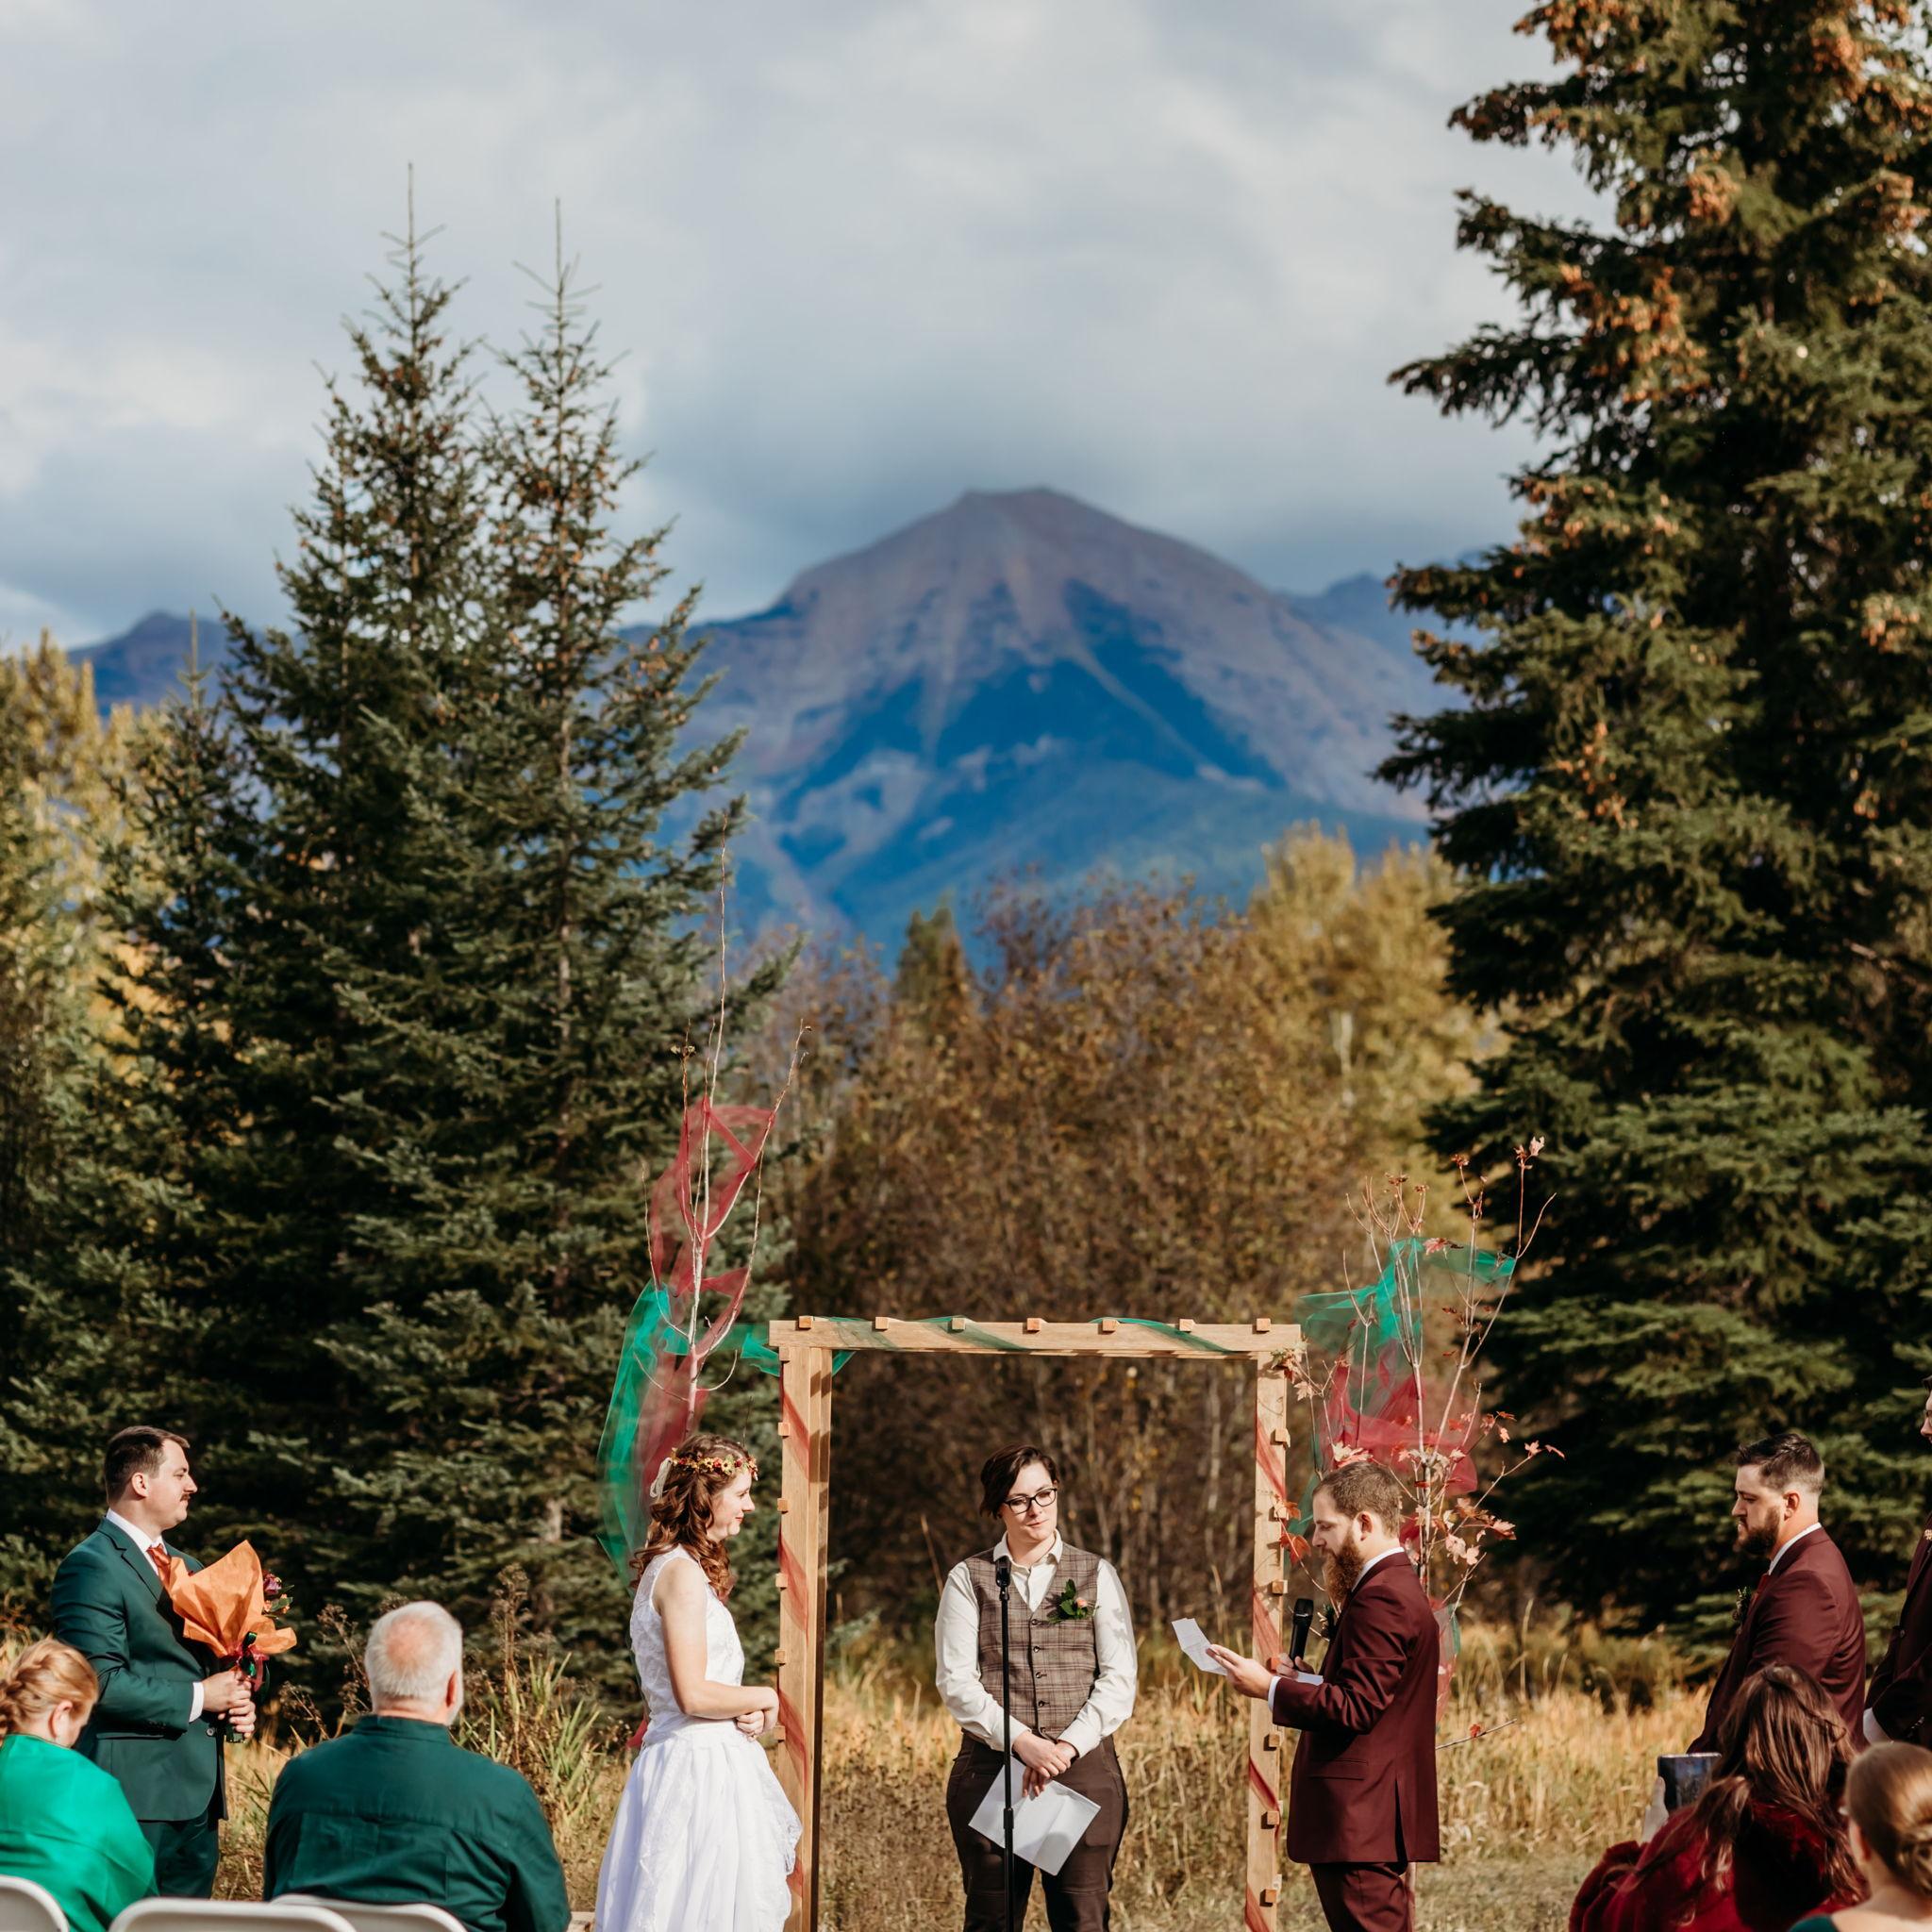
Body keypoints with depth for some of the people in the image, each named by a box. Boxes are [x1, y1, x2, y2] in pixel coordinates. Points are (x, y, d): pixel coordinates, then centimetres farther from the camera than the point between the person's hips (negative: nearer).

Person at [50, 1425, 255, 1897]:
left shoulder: (186, 1567, 19)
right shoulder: (91, 1566, -10)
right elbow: (102, 1681, -19)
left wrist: (238, 1702, 5)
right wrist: (197, 1698, -14)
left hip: (198, 1788, 9)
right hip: (137, 1792, -9)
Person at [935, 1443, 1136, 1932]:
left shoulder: (1097, 1575, 10)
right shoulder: (968, 1579, 8)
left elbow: (1119, 1680, 3)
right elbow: (956, 1682, 0)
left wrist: (1068, 1747, -11)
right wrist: (1022, 1742, -13)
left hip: (1084, 1767, 0)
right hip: (991, 1768, 0)